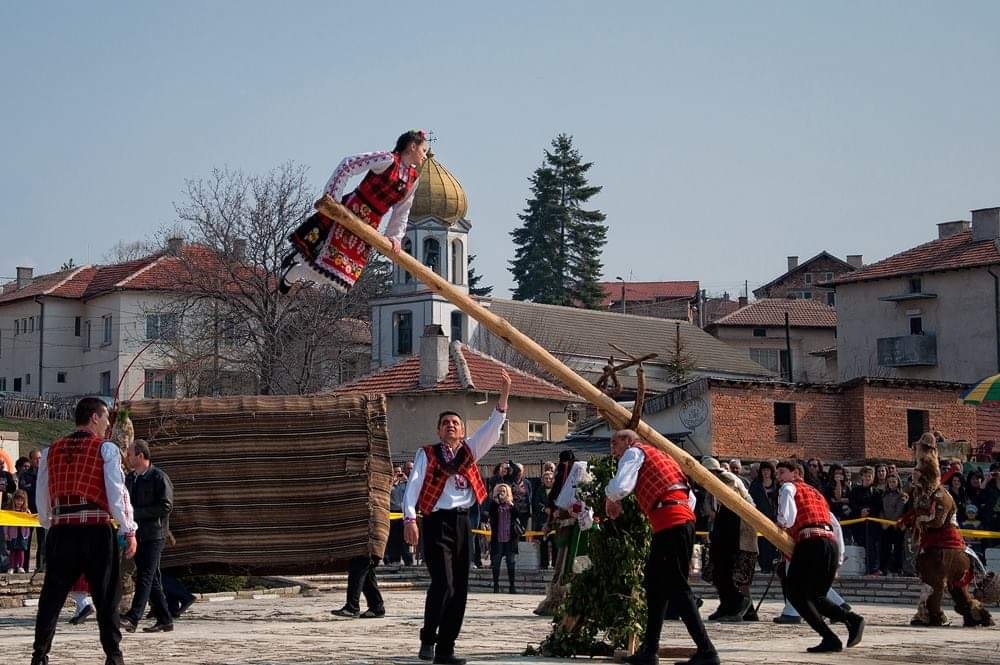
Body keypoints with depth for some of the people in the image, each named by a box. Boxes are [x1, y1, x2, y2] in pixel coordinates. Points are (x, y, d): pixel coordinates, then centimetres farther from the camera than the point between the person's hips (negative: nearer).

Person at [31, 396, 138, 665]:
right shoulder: (106, 448, -1)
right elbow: (117, 492, -9)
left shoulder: (52, 450, 13)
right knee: (106, 597, 4)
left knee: (52, 596, 9)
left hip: (61, 531, 4)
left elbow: (41, 497, 14)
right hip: (97, 531, -4)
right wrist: (129, 531, -6)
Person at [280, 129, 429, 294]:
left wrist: (395, 236, 10)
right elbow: (348, 165, -17)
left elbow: (401, 211, 17)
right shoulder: (388, 160, -14)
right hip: (353, 209, -7)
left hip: (369, 224, 7)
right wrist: (332, 195, -20)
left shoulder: (413, 178, 8)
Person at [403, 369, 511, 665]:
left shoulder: (469, 451, 14)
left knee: (459, 589, 4)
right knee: (443, 584, -16)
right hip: (436, 522, -5)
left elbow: (492, 428, 4)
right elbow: (413, 486, -7)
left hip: (461, 522, 5)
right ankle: (428, 639, 3)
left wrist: (504, 396, -8)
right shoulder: (427, 455, 2)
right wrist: (409, 519, -21)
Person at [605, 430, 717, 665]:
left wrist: (611, 499, 7)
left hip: (670, 522, -9)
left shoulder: (634, 452, 4)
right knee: (654, 582, 17)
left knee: (677, 588, -11)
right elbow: (690, 497, 29)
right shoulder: (657, 454, 30)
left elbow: (620, 487, -15)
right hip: (684, 517, 9)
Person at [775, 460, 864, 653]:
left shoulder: (789, 488, 12)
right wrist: (839, 560, 27)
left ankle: (830, 639, -13)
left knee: (795, 592, 2)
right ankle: (851, 618, -8)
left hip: (810, 543, -7)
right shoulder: (816, 493, 32)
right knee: (816, 597, 19)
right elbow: (837, 527, 26)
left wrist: (780, 524, 17)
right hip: (832, 544, 7)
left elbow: (787, 519, -6)